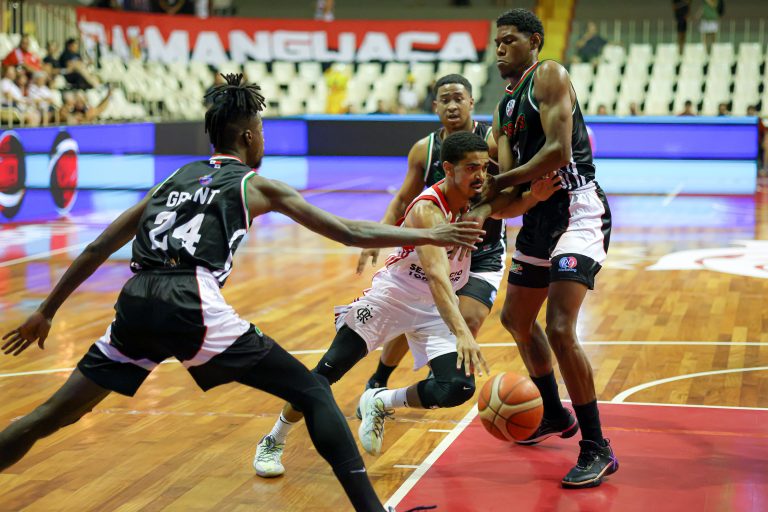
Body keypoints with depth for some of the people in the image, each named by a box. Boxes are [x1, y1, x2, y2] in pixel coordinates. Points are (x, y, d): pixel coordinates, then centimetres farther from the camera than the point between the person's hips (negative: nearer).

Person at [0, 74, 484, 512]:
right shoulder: (257, 185, 15)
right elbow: (351, 232, 13)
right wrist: (428, 235, 22)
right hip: (193, 308, -5)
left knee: (56, 413, 17)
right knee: (314, 394, 6)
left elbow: (98, 248, 28)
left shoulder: (173, 180, 27)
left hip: (136, 305, 5)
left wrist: (46, 312, 35)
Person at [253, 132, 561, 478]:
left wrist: (535, 197, -12)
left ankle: (380, 404, 12)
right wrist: (462, 333, -55)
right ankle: (273, 442, 19)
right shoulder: (427, 209, -29)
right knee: (327, 373, -1)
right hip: (392, 295, -5)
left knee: (459, 388, -13)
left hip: (436, 308, 6)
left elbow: (503, 210, 13)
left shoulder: (475, 199, -9)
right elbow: (436, 275, -42)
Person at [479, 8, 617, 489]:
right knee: (516, 318, 21)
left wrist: (498, 183, -14)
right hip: (539, 213, 10)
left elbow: (557, 151, -23)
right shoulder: (506, 103, 15)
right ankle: (556, 414, 41)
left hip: (578, 209, -10)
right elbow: (507, 174, 6)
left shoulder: (550, 75, -11)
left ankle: (597, 449, -9)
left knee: (560, 329, -20)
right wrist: (483, 210, -14)